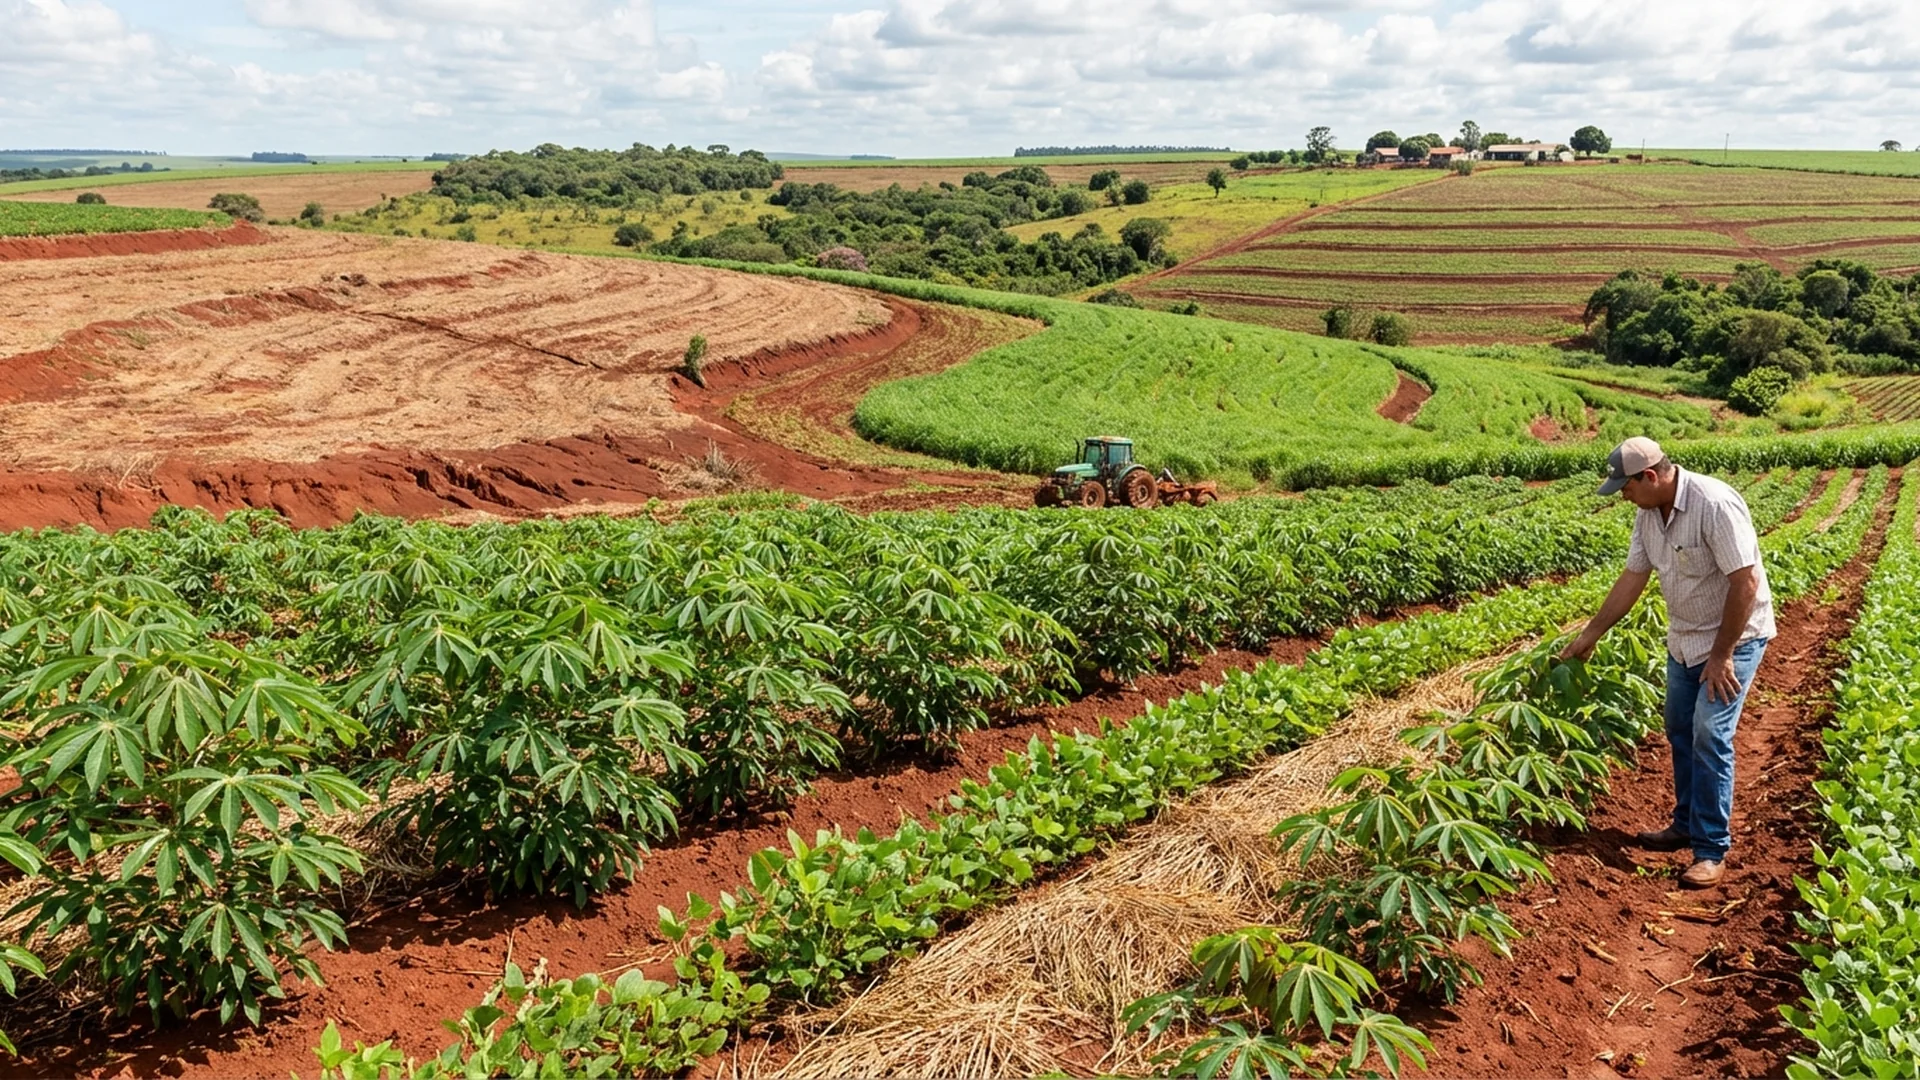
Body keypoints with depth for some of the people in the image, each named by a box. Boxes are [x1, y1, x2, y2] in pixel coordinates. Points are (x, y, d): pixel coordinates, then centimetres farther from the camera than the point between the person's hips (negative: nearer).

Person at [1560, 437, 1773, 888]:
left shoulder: (1715, 504, -27)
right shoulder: (1650, 513, -2)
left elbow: (1745, 582, -26)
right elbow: (1632, 578, 7)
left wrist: (1722, 655, -22)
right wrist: (1590, 635, 10)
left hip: (1735, 637, -8)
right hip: (1685, 639, 8)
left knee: (1709, 737, -11)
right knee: (1680, 732, 13)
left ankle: (1711, 851, -3)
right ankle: (1686, 825, 28)